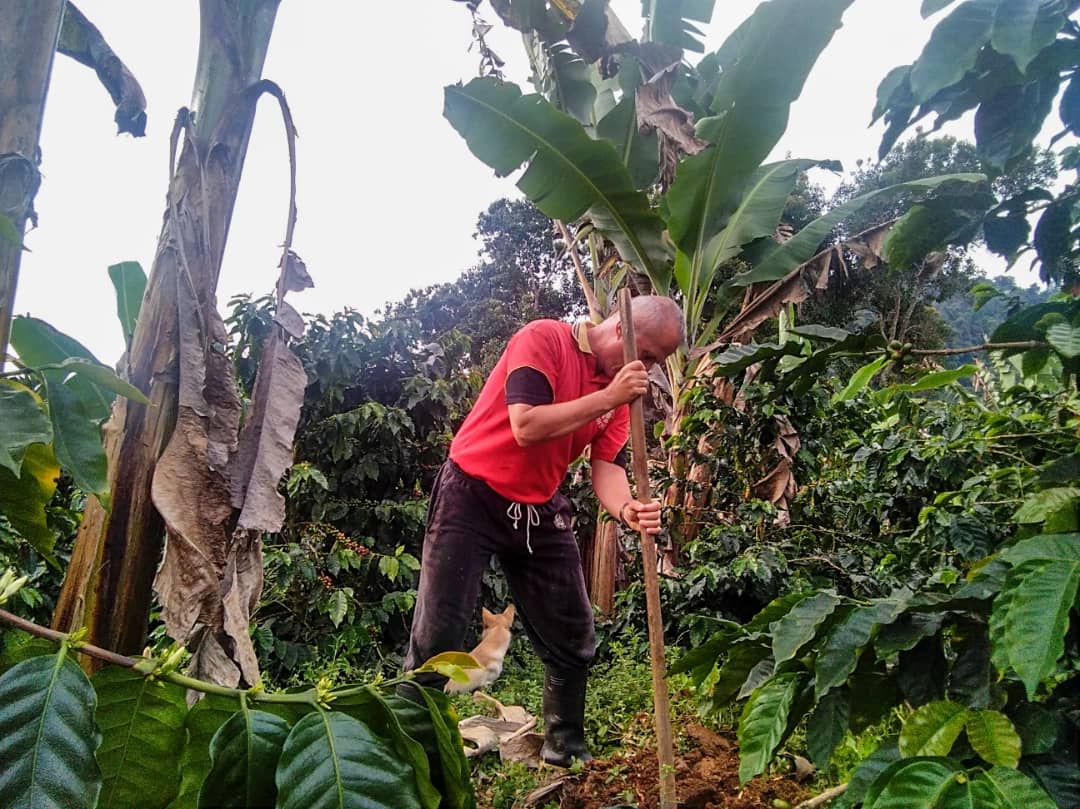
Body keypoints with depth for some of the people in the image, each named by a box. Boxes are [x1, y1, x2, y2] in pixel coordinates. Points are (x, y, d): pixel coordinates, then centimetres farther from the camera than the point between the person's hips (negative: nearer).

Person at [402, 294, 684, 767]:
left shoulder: (620, 391, 4)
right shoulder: (543, 338, -16)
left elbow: (607, 467, -6)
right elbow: (526, 426, -27)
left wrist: (627, 509, -28)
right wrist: (607, 397, -24)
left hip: (541, 512, 7)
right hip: (472, 498, -6)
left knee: (574, 640, 10)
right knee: (437, 638, -4)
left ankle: (566, 747, 28)